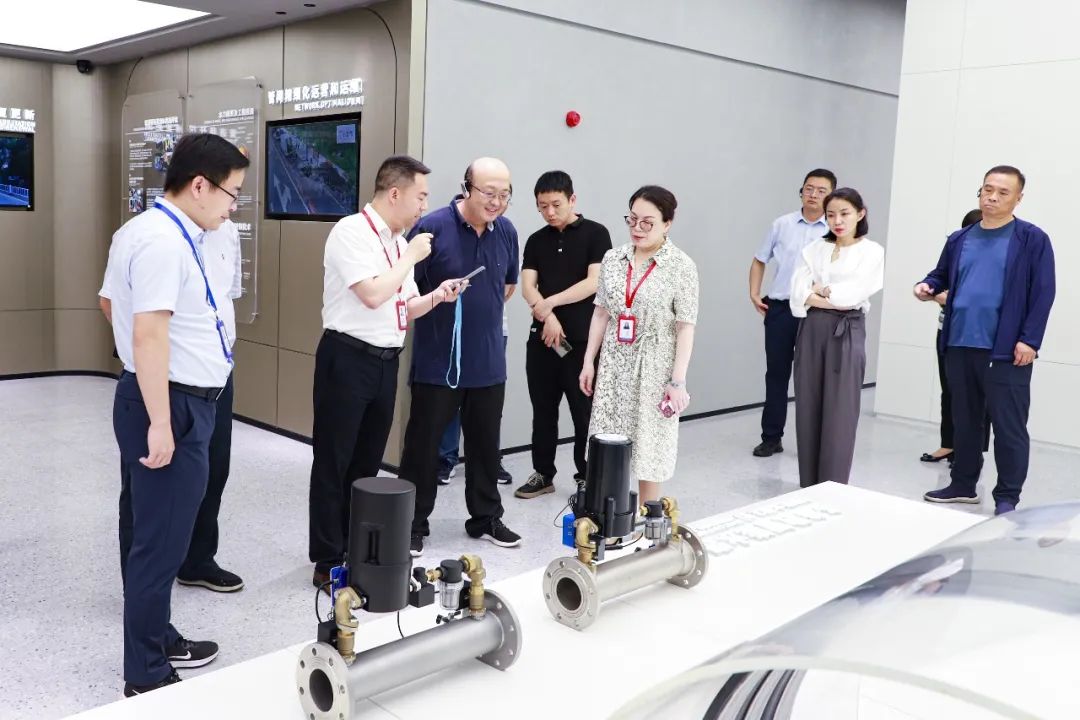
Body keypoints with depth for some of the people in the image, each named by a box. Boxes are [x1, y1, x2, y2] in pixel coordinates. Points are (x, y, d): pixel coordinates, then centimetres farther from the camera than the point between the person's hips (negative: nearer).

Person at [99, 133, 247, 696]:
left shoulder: (139, 230, 13)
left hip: (153, 399, 11)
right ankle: (146, 676, 11)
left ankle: (156, 641, 35)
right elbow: (149, 334, -27)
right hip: (172, 405, -11)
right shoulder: (165, 241, -21)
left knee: (146, 535, 20)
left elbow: (113, 303, 26)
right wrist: (160, 423, -27)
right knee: (160, 542, -1)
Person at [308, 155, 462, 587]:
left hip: (386, 360, 8)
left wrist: (436, 296, 0)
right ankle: (327, 562, 13)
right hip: (348, 358, -8)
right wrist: (411, 256, -12)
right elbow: (373, 295, -23)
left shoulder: (400, 241, 12)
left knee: (368, 463, 15)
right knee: (334, 464, 3)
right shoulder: (351, 231, -12)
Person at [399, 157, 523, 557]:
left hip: (489, 362, 5)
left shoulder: (507, 231, 3)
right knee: (423, 444, 5)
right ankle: (414, 524, 19)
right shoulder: (432, 227, -15)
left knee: (485, 444, 15)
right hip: (437, 362, -5)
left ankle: (486, 519, 30)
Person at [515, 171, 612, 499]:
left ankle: (587, 478, 14)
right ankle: (543, 473, 22)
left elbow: (594, 282, -11)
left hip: (583, 339, -4)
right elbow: (528, 287, 0)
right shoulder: (536, 241, 10)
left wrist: (551, 302, -15)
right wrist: (547, 317, -17)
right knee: (543, 410, 11)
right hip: (542, 337, 4)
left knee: (585, 412, 2)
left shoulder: (595, 234, -1)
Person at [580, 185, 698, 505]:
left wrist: (678, 380, -13)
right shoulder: (613, 258, 4)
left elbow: (685, 327, -9)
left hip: (654, 367, -4)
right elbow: (601, 313, 10)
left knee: (648, 446, 5)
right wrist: (589, 361, 7)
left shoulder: (682, 266, -8)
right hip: (614, 364, 4)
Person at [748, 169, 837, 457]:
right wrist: (754, 294, 8)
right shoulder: (782, 224, 7)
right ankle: (771, 437, 18)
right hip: (779, 308, 2)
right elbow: (759, 260, 17)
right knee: (776, 373, 8)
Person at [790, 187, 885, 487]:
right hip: (812, 330, 4)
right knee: (808, 411, 6)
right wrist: (834, 300, -12)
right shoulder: (814, 249, 11)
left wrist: (822, 290, -1)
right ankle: (808, 488, 17)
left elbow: (854, 293, -11)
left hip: (847, 332, -4)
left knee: (839, 414, -2)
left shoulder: (872, 251, 2)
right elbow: (798, 294, -1)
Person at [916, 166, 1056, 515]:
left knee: (1009, 427, 0)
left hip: (1006, 350, -5)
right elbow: (942, 275, 24)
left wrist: (1029, 340, -14)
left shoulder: (1032, 240, -2)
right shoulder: (960, 239, 12)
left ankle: (1007, 497, 9)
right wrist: (927, 286, 0)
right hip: (959, 346, 5)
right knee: (964, 421, 15)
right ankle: (963, 485, 28)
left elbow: (1043, 293, -7)